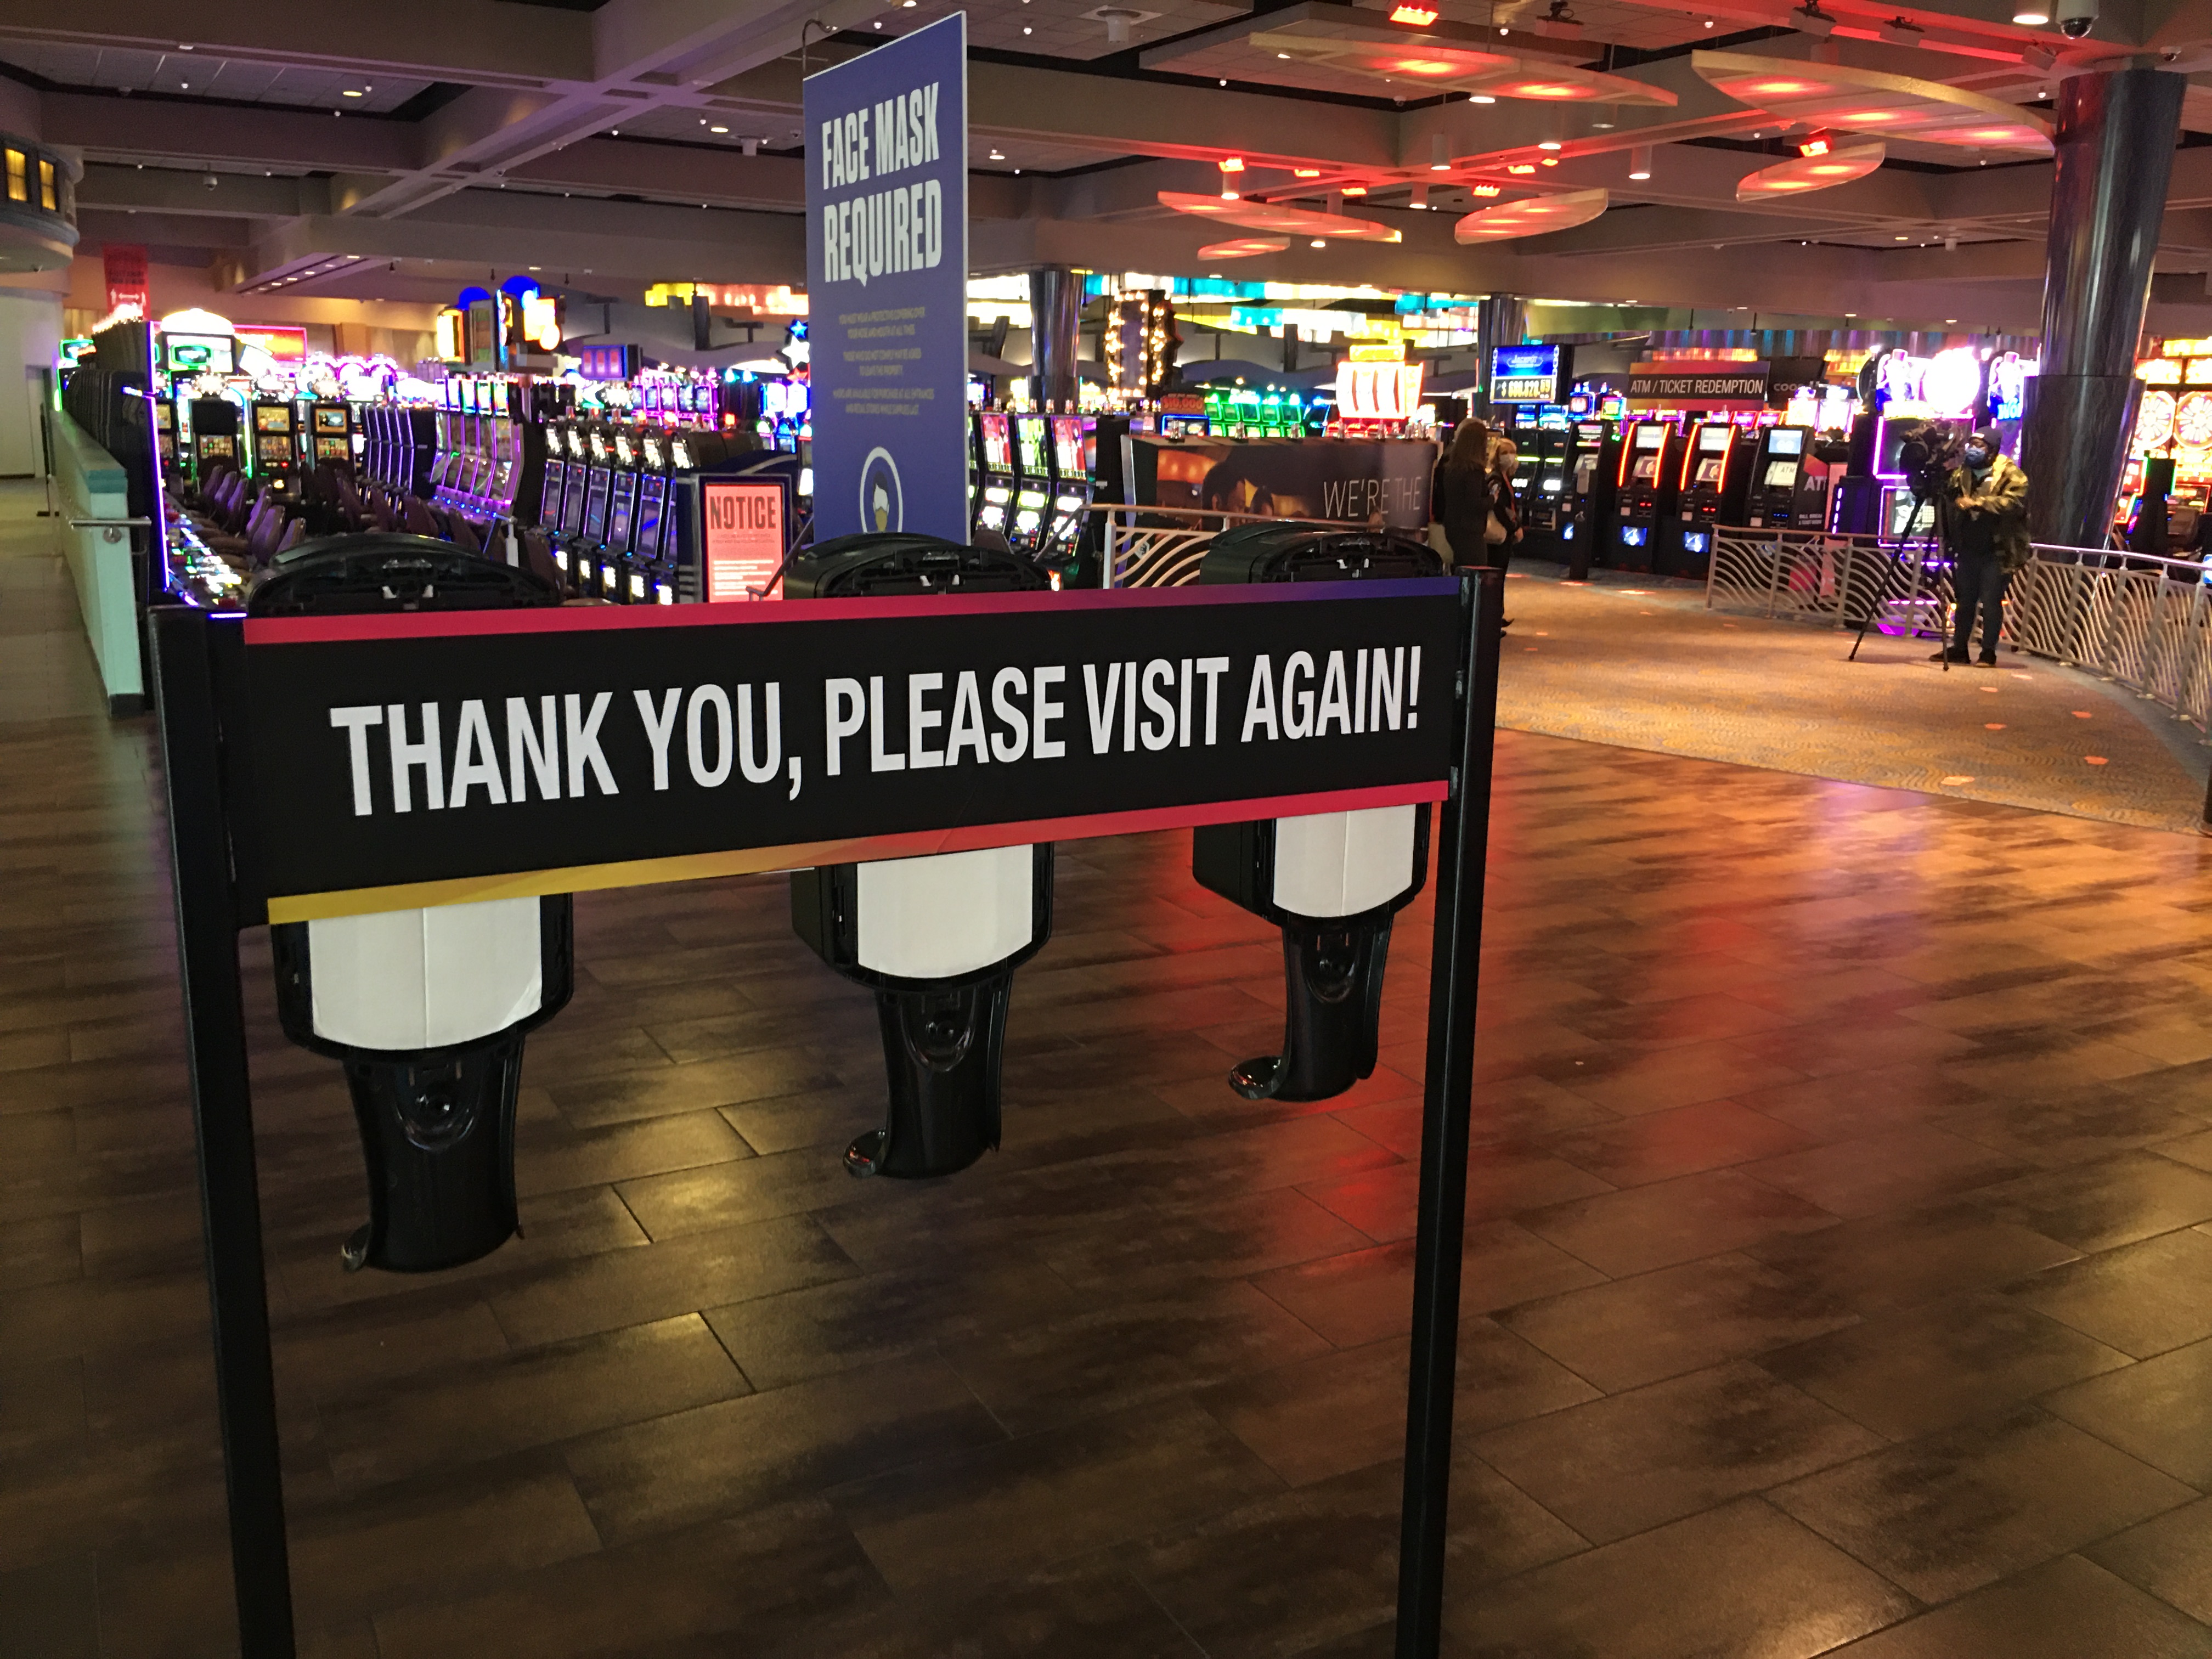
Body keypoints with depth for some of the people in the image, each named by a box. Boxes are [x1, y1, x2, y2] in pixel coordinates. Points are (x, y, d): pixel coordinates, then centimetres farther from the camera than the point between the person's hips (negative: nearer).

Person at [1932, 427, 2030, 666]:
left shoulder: (2011, 475, -7)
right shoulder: (1960, 474, 10)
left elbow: (2014, 502, -24)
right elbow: (1948, 503, 18)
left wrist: (1978, 503, -32)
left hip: (1996, 552, -6)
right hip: (1967, 550, 6)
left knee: (1991, 602, -4)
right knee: (1964, 600, 11)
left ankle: (1989, 653, 2)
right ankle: (1958, 649, 19)